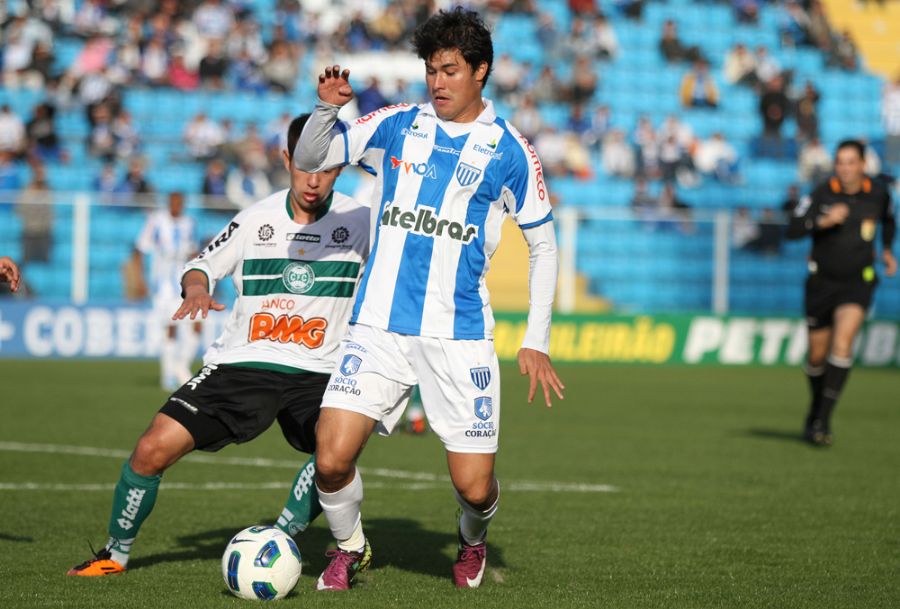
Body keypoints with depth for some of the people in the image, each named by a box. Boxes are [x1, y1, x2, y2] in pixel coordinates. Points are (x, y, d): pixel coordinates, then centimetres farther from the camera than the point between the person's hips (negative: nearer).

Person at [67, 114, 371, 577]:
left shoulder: (358, 221, -1)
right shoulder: (257, 219, 3)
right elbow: (203, 265, 12)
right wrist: (196, 287, -11)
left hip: (316, 373, -1)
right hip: (240, 363, 1)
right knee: (153, 449, -12)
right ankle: (116, 553, 11)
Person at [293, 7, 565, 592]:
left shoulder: (510, 150, 2)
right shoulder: (398, 124, 8)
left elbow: (543, 245, 8)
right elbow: (309, 160, 12)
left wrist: (537, 342, 1)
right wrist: (327, 109, -10)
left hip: (459, 335, -1)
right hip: (380, 325, 2)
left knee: (474, 486, -5)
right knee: (332, 460, -13)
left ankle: (473, 542, 32)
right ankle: (349, 547, 18)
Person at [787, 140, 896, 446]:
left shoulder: (877, 193, -3)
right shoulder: (821, 194, -11)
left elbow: (888, 218, 20)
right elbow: (792, 230, -19)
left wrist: (887, 249, 12)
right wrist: (823, 221, -31)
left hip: (858, 282, 0)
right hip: (822, 281, 0)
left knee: (843, 342, -21)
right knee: (818, 354, 8)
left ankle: (823, 420, -21)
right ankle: (816, 407, 37)